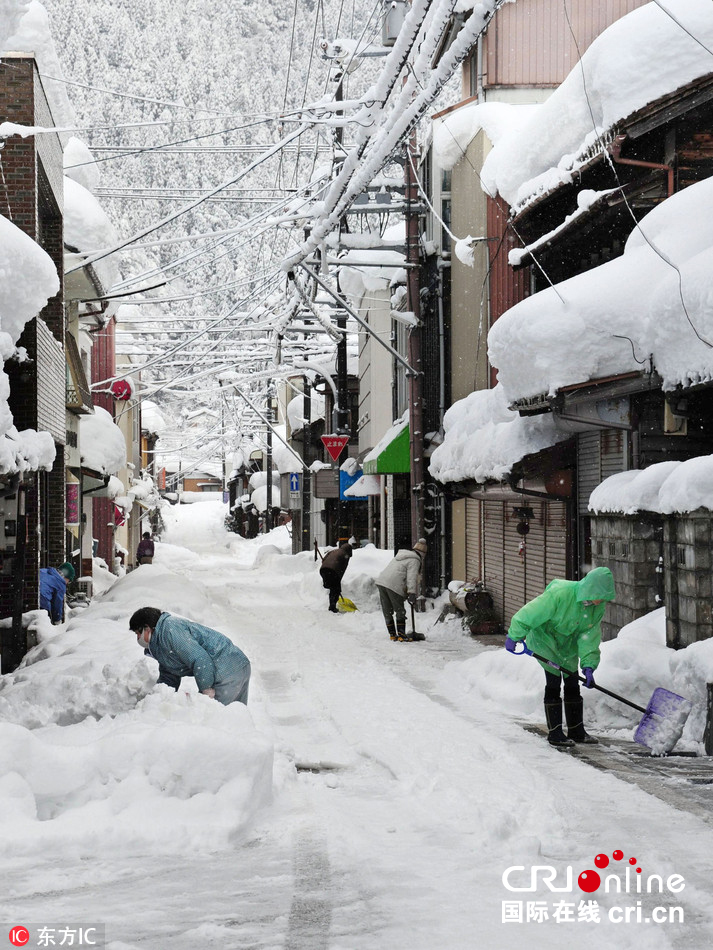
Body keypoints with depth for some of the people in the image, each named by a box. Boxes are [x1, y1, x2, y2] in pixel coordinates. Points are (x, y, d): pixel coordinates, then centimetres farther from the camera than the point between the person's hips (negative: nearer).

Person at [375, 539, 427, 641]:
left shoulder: (402, 555, 25)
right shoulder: (414, 560, -2)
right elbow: (412, 578, -13)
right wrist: (412, 593, -18)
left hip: (381, 581, 8)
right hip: (394, 586, -8)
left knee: (387, 611, 13)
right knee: (400, 611, 3)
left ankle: (392, 634, 19)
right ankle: (401, 634, -1)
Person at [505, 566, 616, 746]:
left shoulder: (599, 606, -14)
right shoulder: (560, 593, -35)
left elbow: (590, 637, -10)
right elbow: (529, 613, -27)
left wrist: (588, 665, -20)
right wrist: (514, 636, -17)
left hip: (568, 643, 6)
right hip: (545, 638, -6)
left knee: (572, 683, 7)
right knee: (553, 681, -10)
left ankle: (576, 730, 17)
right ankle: (554, 732, -4)